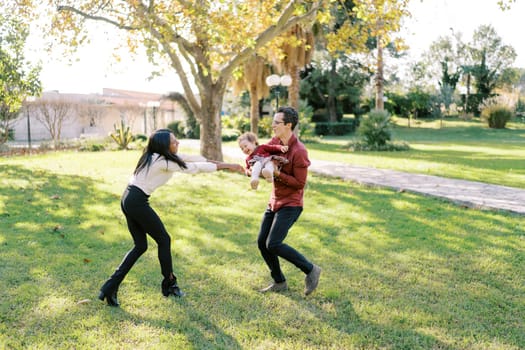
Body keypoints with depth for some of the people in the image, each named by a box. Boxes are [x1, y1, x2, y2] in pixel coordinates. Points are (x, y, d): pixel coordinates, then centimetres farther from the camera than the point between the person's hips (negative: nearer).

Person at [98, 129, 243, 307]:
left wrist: (215, 162, 13)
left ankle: (111, 287, 9)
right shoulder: (164, 162, -16)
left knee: (140, 245, 13)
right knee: (164, 240, 7)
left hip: (128, 199, 9)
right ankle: (169, 284, 21)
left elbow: (190, 158, 15)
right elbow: (195, 168, -11)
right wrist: (226, 166, -3)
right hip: (137, 202, -9)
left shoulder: (157, 156, 10)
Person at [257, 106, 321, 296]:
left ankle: (310, 270, 2)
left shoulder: (299, 151, -21)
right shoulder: (275, 141, 2)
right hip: (274, 201, 8)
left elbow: (299, 183, -18)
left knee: (273, 244, -16)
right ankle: (279, 282, 23)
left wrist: (278, 174, -25)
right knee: (262, 242, 7)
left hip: (290, 204, -8)